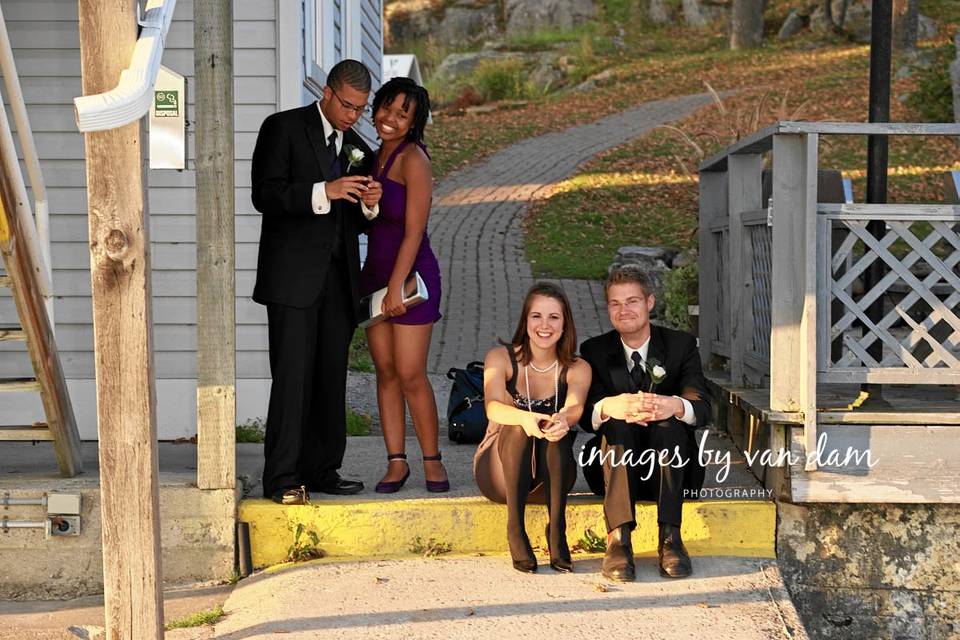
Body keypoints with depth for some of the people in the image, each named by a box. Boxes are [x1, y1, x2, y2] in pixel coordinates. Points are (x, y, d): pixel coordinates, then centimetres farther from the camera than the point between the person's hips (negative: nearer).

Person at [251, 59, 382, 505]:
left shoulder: (358, 148, 18)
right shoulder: (283, 129, 0)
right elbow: (265, 195, -11)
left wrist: (370, 205, -4)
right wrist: (324, 192, -22)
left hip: (339, 279, 6)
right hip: (293, 277, -6)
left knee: (331, 378, 7)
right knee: (293, 376, -8)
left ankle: (322, 469, 15)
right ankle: (282, 477, -5)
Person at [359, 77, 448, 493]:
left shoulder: (413, 159, -12)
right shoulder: (376, 156, 11)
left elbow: (414, 231, -16)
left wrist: (397, 286, -18)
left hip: (410, 275, -7)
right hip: (374, 272, 7)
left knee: (411, 375, -6)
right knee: (385, 370, 6)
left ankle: (432, 461, 7)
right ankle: (396, 461, 12)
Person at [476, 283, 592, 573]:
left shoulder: (577, 369, -2)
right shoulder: (500, 358, -6)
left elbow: (575, 408, -24)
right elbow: (493, 407, -25)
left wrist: (564, 420, -49)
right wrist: (524, 418, -48)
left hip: (551, 473, 1)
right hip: (500, 472, -1)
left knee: (556, 427, -31)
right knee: (521, 426, -33)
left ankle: (557, 530, -31)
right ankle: (515, 530, -30)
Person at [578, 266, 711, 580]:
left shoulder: (681, 345, 1)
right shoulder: (594, 351, 3)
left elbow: (702, 408, -13)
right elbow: (586, 415, -12)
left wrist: (675, 406, -38)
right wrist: (609, 407, -38)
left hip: (668, 470, 0)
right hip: (615, 470, 0)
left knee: (669, 419, -29)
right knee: (617, 421, -29)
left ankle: (670, 537, -38)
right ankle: (619, 538, -41)